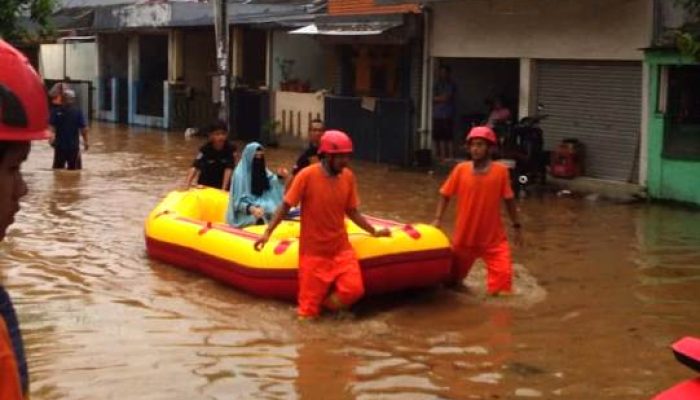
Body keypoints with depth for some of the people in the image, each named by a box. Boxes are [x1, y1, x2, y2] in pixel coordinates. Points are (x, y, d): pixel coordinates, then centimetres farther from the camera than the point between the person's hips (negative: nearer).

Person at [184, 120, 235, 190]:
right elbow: (195, 167, -27)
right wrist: (187, 185, -39)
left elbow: (228, 169, -23)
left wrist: (224, 189, -32)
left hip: (221, 185, 0)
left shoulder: (230, 149, -18)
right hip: (205, 185, 0)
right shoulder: (205, 149, -18)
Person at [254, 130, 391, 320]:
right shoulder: (307, 175, -15)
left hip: (341, 248, 4)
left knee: (354, 289, -19)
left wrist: (373, 231, 6)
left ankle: (324, 305, 8)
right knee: (308, 311, -1)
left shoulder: (348, 177, -1)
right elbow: (286, 206, -8)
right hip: (313, 252, -3)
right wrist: (268, 232, -14)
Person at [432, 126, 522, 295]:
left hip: (494, 238, -2)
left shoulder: (500, 171, -11)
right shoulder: (461, 169, -9)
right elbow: (445, 194, 1)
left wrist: (516, 227, 3)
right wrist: (438, 219, -6)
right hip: (464, 237, 2)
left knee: (503, 273, -18)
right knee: (453, 278, 18)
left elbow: (509, 200, -1)